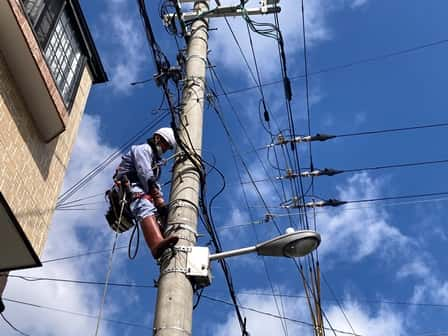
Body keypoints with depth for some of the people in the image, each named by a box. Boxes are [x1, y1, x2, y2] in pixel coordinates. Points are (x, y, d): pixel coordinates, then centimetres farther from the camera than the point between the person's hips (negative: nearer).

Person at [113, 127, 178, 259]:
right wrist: (158, 199, -20)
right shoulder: (144, 149, 4)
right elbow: (145, 175, -13)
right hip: (128, 187, -10)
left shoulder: (155, 159, 32)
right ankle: (157, 243, -64)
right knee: (146, 207, -37)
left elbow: (155, 185, 22)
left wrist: (160, 200, 2)